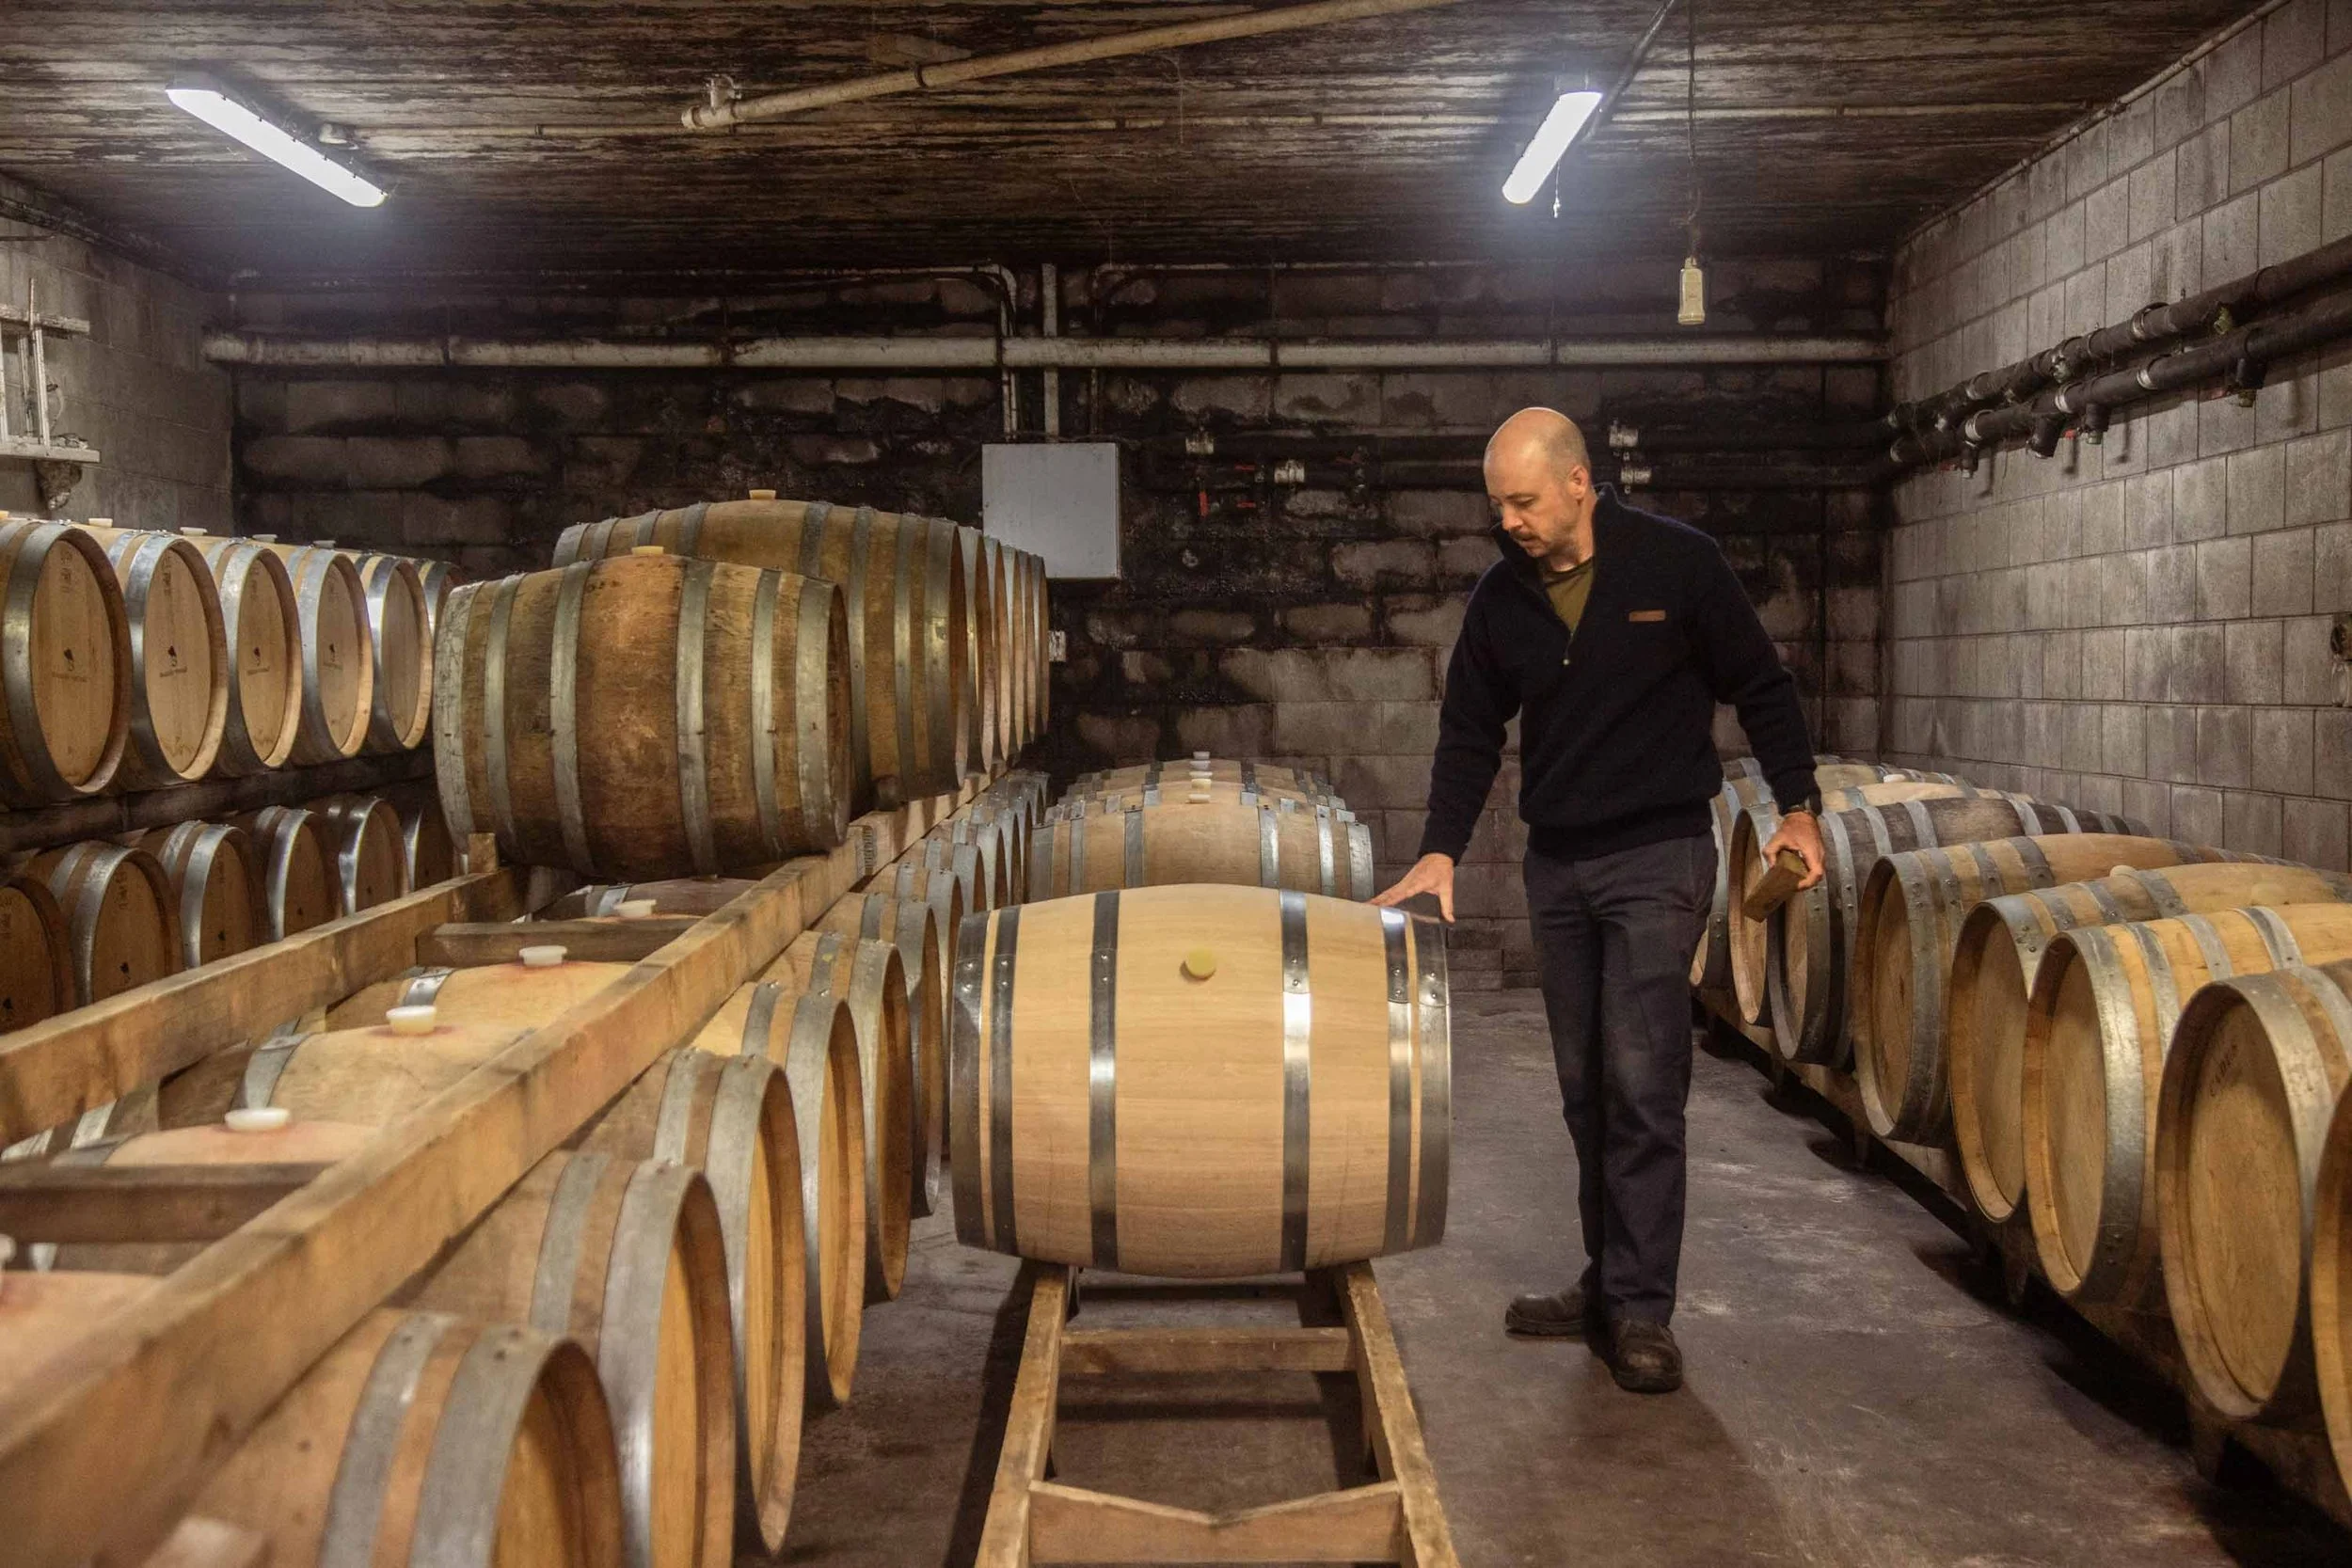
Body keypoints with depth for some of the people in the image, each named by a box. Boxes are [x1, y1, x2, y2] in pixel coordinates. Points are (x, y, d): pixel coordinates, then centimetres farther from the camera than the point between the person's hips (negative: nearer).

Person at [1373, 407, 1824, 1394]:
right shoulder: (1500, 599, 3)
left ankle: (1640, 1309, -2)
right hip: (1556, 865, 5)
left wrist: (1797, 809, -2)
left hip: (1658, 856, -5)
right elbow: (1470, 736, 8)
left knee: (1641, 1082, -9)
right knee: (1586, 1088, 10)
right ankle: (1609, 1284, 21)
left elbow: (1759, 686, 1)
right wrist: (1442, 850, -4)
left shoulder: (1676, 562, -9)